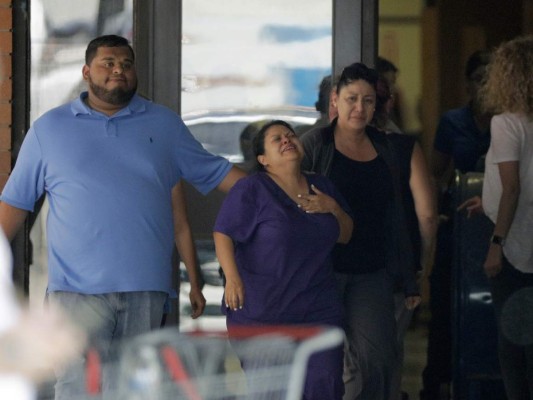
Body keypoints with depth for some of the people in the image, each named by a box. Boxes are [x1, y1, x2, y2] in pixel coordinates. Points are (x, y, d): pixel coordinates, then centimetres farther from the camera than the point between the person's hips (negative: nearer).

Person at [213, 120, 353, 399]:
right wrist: (232, 278, -23)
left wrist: (333, 208, -2)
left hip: (318, 311, 4)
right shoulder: (251, 190, -6)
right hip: (261, 312, -4)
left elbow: (345, 235, 19)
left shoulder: (322, 187, 12)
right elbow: (223, 234, -9)